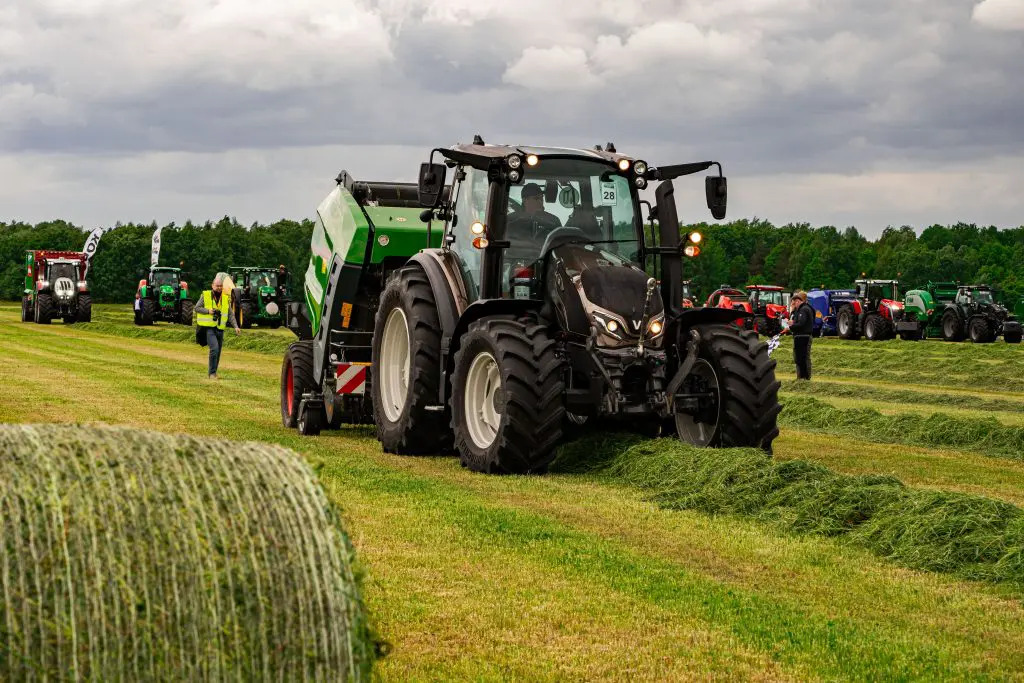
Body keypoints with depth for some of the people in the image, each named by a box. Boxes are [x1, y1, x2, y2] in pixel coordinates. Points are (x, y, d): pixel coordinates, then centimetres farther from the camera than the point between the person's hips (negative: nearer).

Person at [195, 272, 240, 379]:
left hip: (220, 329, 5)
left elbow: (230, 314, 9)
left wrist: (235, 326, -3)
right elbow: (197, 308, 0)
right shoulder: (205, 295, -1)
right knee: (214, 348, -20)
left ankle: (210, 370, 25)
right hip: (208, 327, -5)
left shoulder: (225, 298, 10)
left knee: (218, 352, 8)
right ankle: (212, 373, -12)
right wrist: (208, 311, -16)